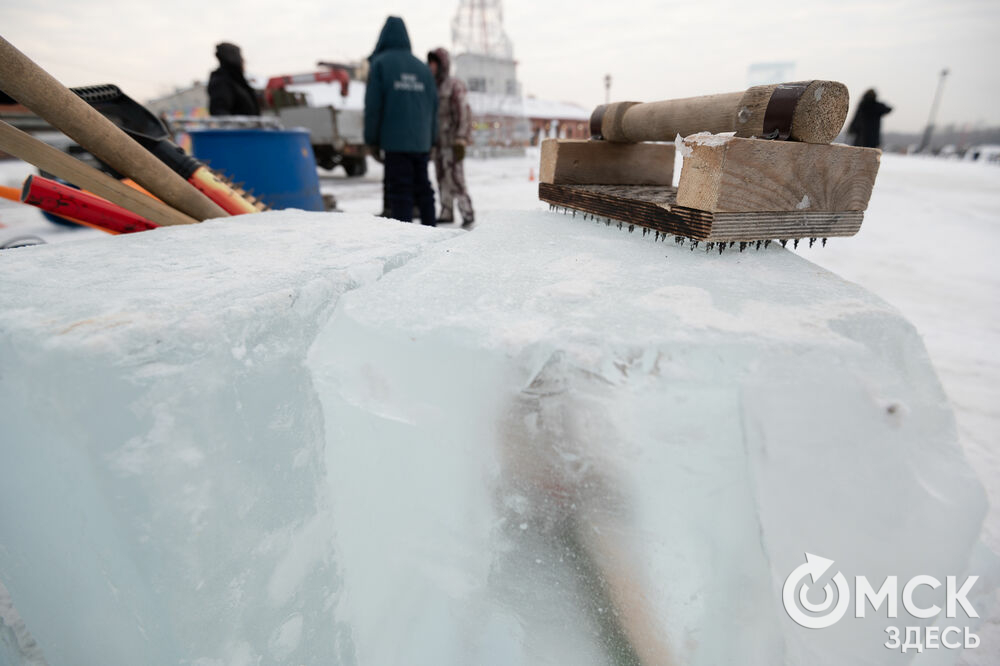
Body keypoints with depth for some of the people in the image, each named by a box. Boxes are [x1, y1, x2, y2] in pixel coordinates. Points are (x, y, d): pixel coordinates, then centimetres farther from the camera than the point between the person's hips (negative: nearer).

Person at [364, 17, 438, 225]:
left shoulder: (380, 63, 0)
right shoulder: (422, 67, 12)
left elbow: (373, 104, -5)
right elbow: (433, 105, 12)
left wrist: (371, 140, 1)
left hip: (395, 141, -4)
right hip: (421, 141, 5)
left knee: (400, 191, -5)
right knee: (423, 189, 12)